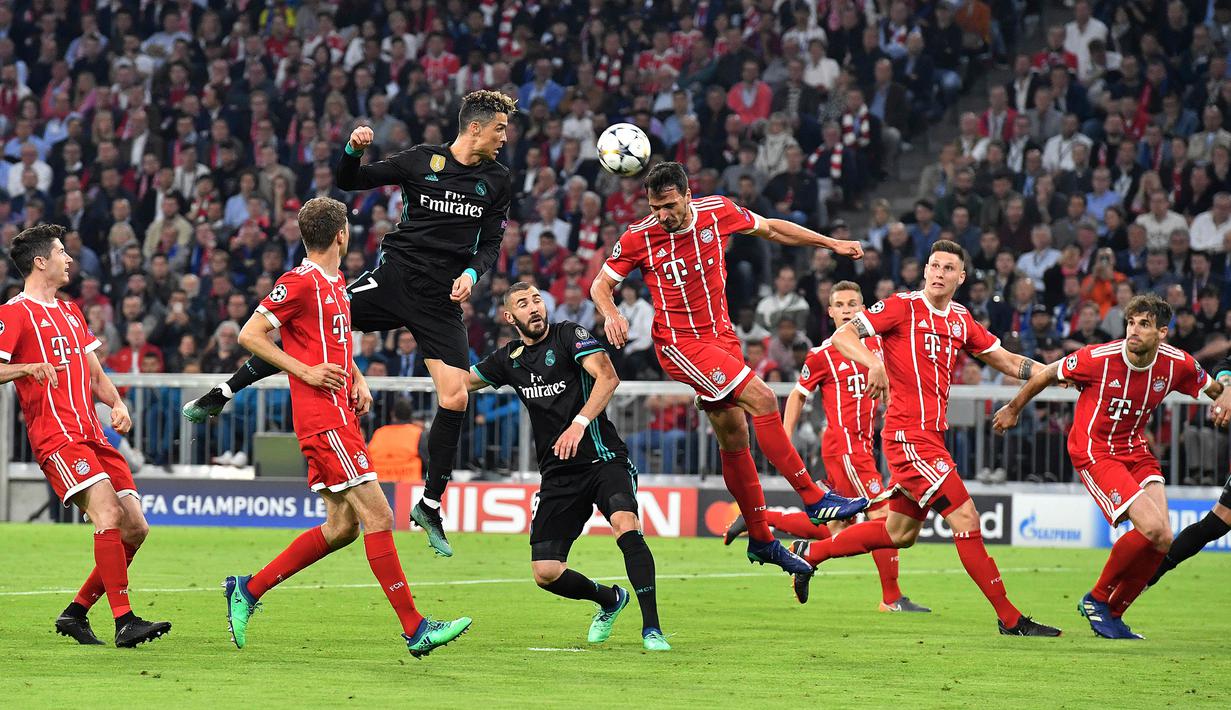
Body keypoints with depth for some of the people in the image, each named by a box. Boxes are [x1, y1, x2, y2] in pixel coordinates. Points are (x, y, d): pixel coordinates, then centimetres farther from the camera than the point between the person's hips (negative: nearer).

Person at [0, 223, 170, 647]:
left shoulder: (70, 312, 24)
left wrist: (117, 405, 9)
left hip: (92, 434, 9)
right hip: (56, 437, -9)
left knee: (135, 528, 2)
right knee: (107, 513, -24)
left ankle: (76, 613, 13)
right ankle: (124, 621, -27)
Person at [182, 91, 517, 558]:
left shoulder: (496, 179, 7)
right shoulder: (421, 161, 0)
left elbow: (491, 241, 14)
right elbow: (350, 181, 6)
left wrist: (472, 273, -5)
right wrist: (353, 150, -14)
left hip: (440, 300, 2)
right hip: (395, 273, -2)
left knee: (455, 399, -9)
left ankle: (430, 507, 6)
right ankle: (221, 396, 2)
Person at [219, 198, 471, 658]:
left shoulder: (336, 285, 17)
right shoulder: (300, 283, -11)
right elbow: (249, 335, -11)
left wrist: (358, 381, 14)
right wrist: (305, 371, -16)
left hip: (340, 417, 10)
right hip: (323, 418, -10)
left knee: (342, 525, 9)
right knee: (377, 516, -10)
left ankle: (248, 589, 16)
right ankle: (414, 628, -9)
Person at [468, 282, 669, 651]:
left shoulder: (569, 334, -4)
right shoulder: (509, 358, 13)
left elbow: (607, 376, -20)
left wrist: (580, 422, -32)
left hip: (603, 458, -5)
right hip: (557, 475, 5)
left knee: (625, 524, -33)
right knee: (546, 572, -5)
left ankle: (651, 628, -30)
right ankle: (610, 600, 25)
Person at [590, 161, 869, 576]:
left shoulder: (718, 212, -4)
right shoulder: (639, 238, -11)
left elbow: (771, 229, 13)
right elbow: (601, 285, 2)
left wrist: (831, 243, 14)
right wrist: (610, 315, -20)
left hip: (721, 335, 5)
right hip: (680, 344, -5)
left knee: (734, 438, 8)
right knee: (762, 399, -20)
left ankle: (760, 540, 19)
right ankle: (813, 498, -16)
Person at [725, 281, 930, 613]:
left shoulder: (875, 343, 9)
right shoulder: (822, 355, -6)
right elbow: (798, 395, 3)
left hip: (861, 445, 7)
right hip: (844, 445, -7)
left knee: (834, 528, 10)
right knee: (883, 516, -9)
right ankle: (892, 598, -1)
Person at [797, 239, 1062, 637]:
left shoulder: (961, 321, 12)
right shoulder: (902, 307, -7)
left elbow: (1009, 363, 18)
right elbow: (841, 337, -11)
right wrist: (873, 363, -30)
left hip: (931, 436, 9)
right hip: (908, 434, -9)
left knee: (901, 533, 17)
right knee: (965, 518, -12)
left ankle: (811, 553, 32)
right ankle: (1009, 618, -9)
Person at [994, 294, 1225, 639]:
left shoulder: (1178, 364, -10)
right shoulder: (1098, 359, -21)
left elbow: (1214, 388, 13)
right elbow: (1046, 375, -4)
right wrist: (1013, 409, 8)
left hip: (1136, 451, 6)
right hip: (1094, 452, -6)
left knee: (1163, 540, -9)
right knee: (1152, 527, -22)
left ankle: (1113, 613, 10)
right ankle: (1096, 600, -2)